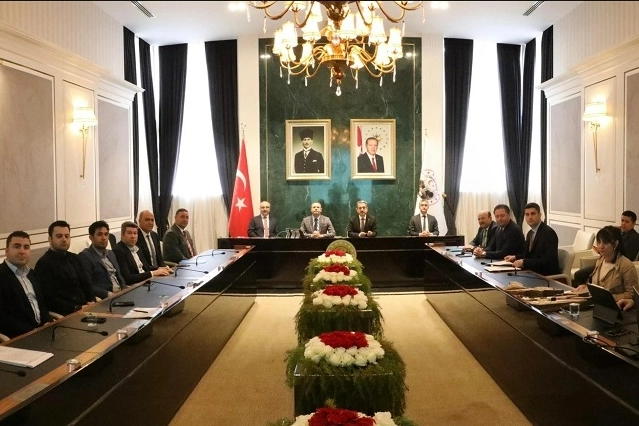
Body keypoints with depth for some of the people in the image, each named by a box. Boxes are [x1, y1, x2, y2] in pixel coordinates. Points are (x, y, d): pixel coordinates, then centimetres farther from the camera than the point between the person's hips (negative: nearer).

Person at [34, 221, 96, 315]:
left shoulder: (74, 258, 18)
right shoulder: (43, 264, -3)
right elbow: (49, 298, -10)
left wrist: (92, 301, -2)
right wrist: (77, 308, -18)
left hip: (85, 307, 7)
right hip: (64, 315, -7)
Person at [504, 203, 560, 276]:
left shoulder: (549, 233, -15)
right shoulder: (530, 233, 10)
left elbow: (548, 261, -22)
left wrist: (524, 262, -25)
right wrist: (515, 257, 3)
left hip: (547, 275, -7)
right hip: (533, 272, 7)